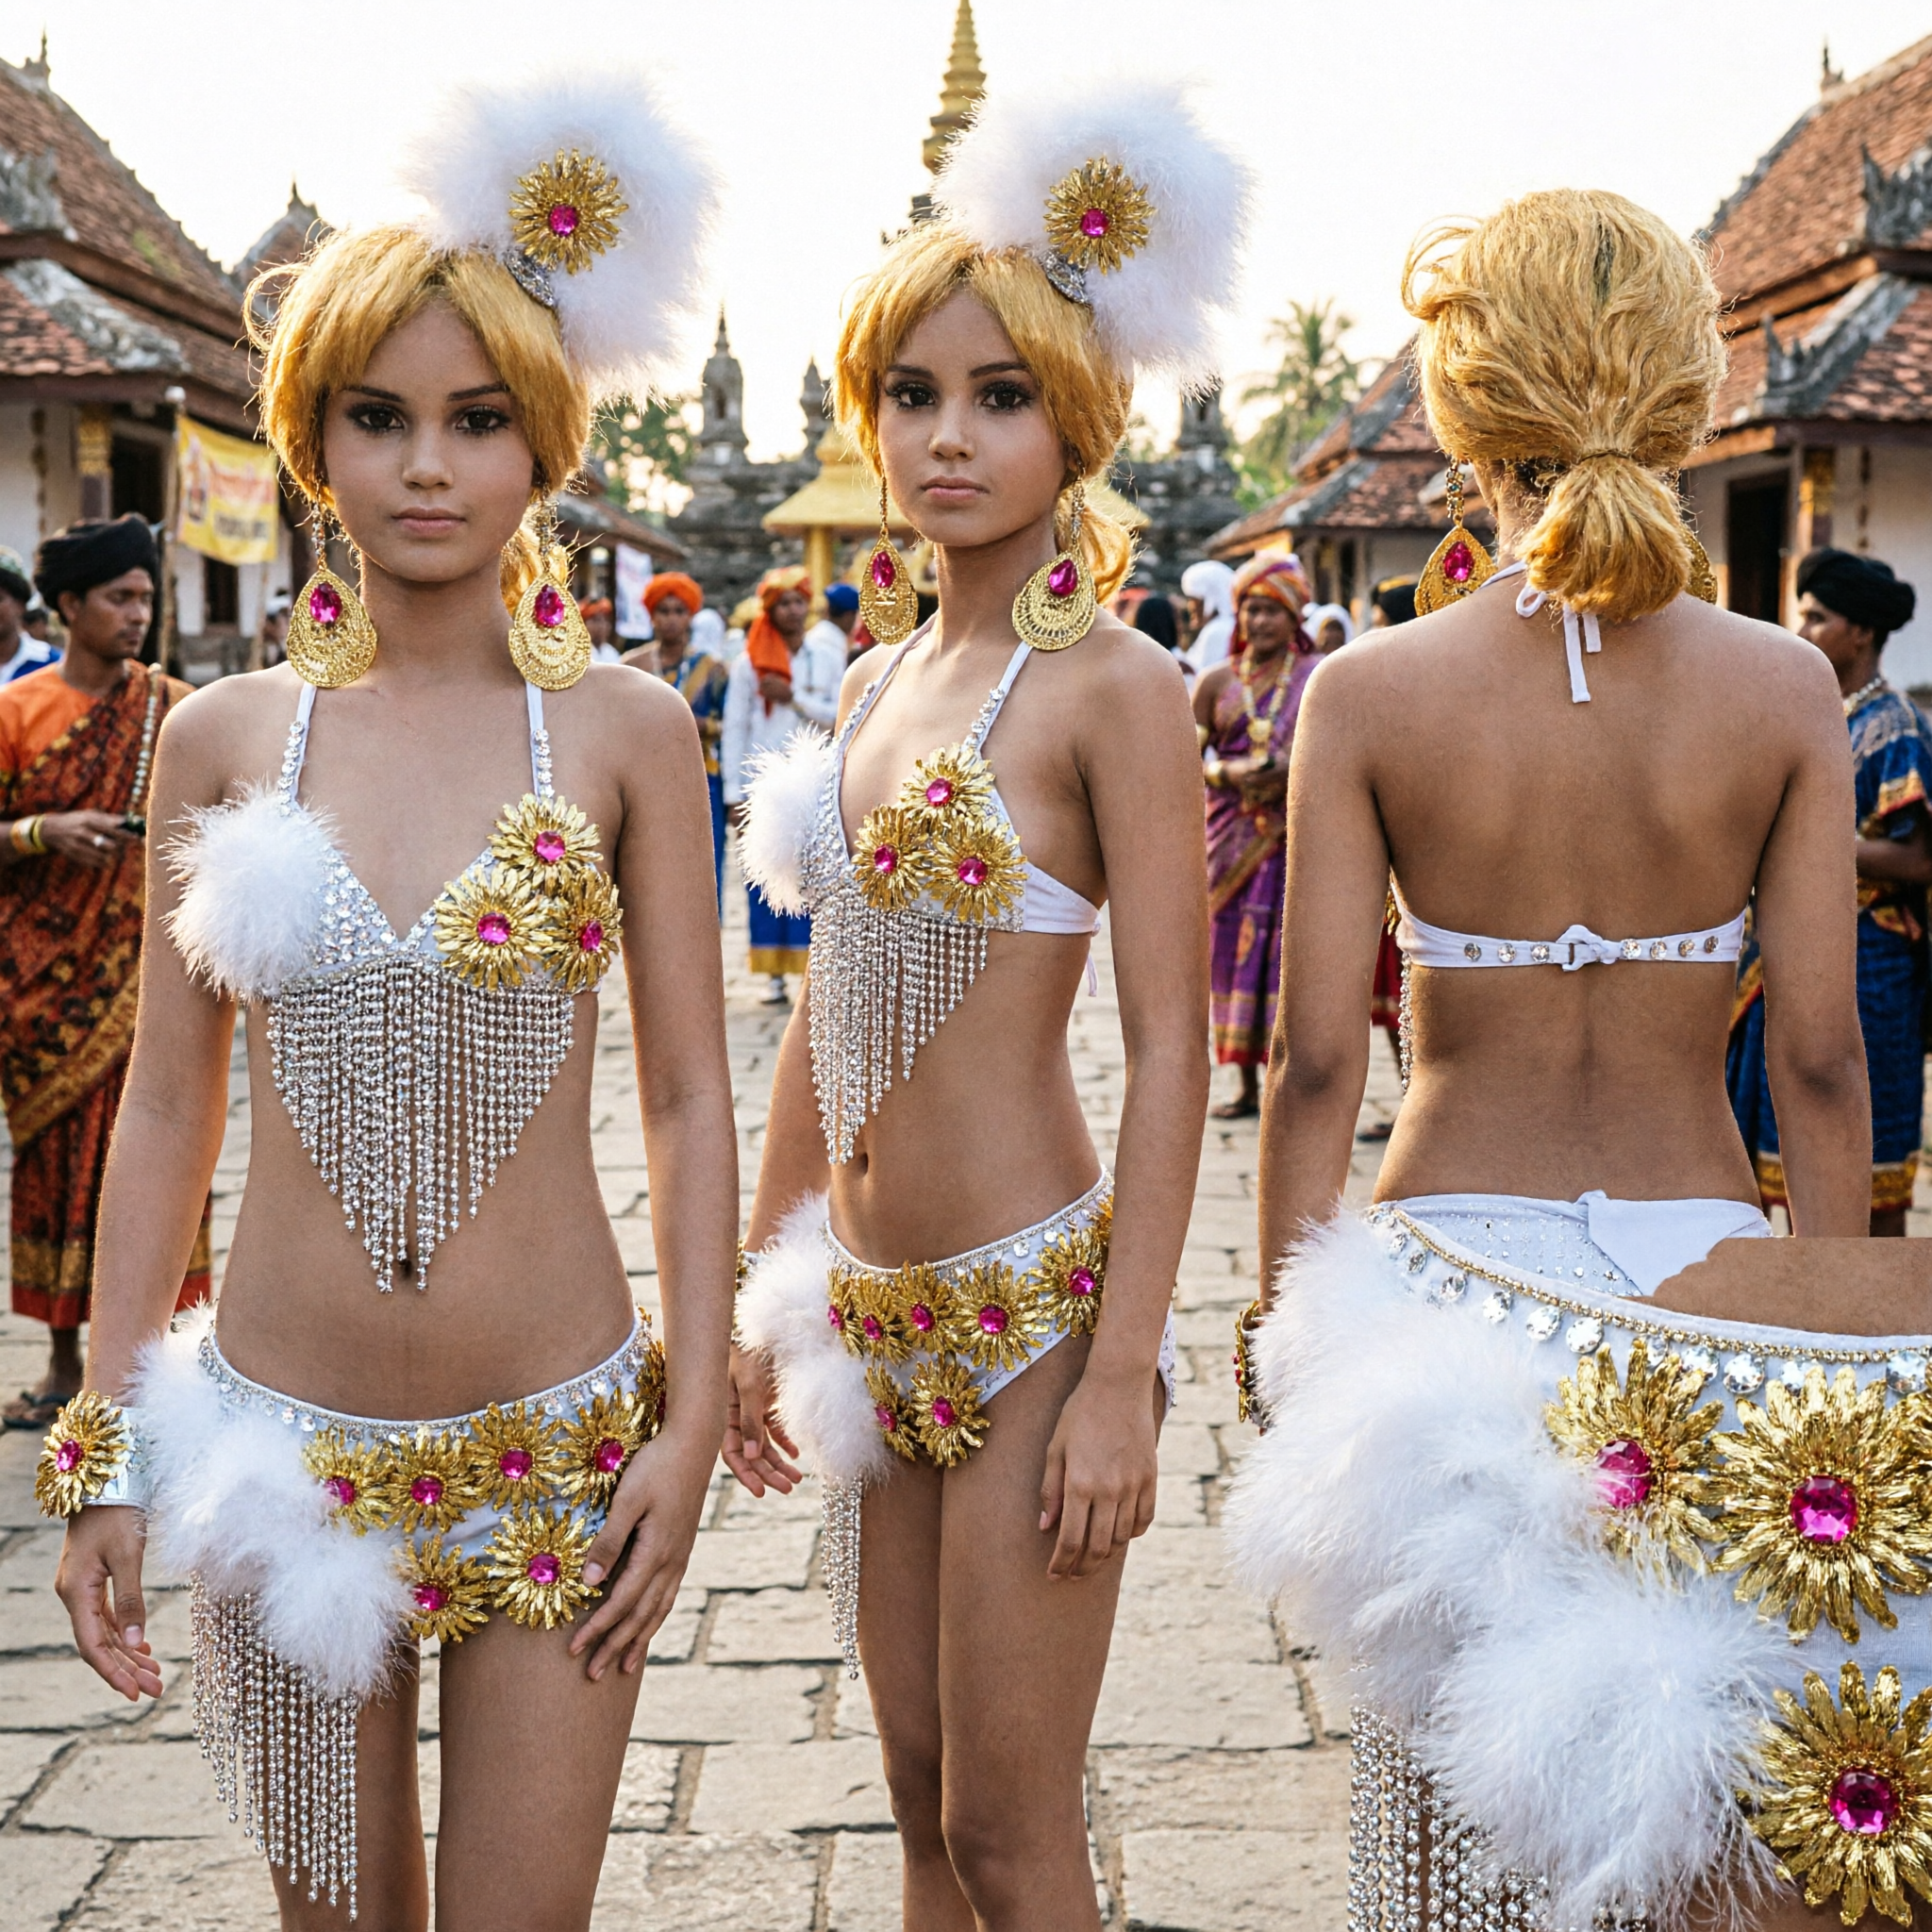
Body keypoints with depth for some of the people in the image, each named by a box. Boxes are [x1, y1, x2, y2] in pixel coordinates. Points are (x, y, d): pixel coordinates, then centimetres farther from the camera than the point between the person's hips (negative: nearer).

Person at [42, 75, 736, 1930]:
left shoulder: (625, 731, -3)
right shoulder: (223, 737, 1)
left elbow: (689, 1102, 0)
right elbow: (166, 1106, 5)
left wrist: (693, 1417, -5)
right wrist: (108, 1445, 4)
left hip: (559, 1445, -1)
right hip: (282, 1447, 2)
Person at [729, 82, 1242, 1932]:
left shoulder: (1113, 688, -11)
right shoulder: (878, 679, 11)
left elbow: (1169, 1055, -14)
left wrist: (1123, 1378, -17)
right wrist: (766, 1289, 14)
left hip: (1028, 1307, -7)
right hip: (876, 1315, 7)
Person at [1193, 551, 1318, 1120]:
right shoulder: (1218, 682, 9)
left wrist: (1291, 767, -16)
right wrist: (1228, 772, -14)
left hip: (1297, 836, -2)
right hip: (1232, 836, 3)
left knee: (1288, 949, -9)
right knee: (1234, 949, 3)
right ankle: (1247, 1087, 13)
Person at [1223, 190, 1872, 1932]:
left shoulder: (1369, 692, -8)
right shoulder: (1785, 689, -6)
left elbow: (1318, 1063, -7)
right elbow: (1820, 1061, -4)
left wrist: (1288, 1326, 6)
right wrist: (1837, 1349, 7)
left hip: (1456, 1274, 0)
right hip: (1710, 1279, 1)